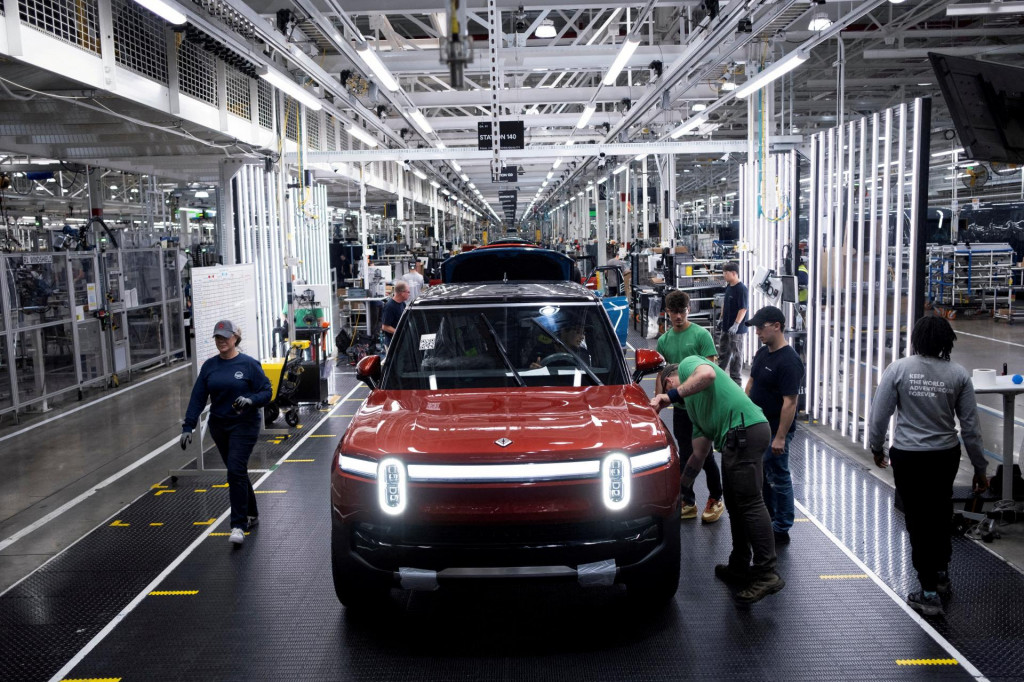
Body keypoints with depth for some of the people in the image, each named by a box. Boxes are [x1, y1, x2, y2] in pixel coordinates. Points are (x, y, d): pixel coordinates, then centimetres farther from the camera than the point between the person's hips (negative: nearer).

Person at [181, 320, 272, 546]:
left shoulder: (248, 364, -8)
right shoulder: (209, 366, 4)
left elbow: (266, 392, -7)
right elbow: (197, 397, 2)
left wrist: (250, 400, -27)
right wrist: (188, 427, -4)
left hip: (244, 425, -5)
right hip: (219, 426, 5)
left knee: (236, 471, -14)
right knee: (237, 472, 15)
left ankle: (238, 525, -9)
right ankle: (251, 514, 32)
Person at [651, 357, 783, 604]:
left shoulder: (688, 364, 12)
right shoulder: (694, 409, 34)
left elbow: (708, 374, -15)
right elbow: (699, 455, 32)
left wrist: (671, 396, -9)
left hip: (744, 428, -10)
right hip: (734, 439, 10)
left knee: (749, 502, -11)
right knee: (735, 504, 16)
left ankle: (767, 574, -10)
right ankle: (739, 567, 26)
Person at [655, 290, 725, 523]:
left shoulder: (701, 335, -7)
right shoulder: (663, 340, 8)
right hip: (680, 407, 5)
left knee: (705, 455, 2)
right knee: (685, 455, 11)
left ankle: (715, 499, 19)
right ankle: (688, 502, 19)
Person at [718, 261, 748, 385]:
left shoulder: (741, 289, -19)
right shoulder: (728, 287, 7)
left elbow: (743, 308, -22)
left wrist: (736, 324, -28)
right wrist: (721, 319, 20)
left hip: (737, 329, -9)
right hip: (726, 327, 9)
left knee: (735, 354, 2)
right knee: (723, 352, 18)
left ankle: (736, 379, 13)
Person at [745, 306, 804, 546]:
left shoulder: (789, 361, -22)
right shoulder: (762, 352, 6)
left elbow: (790, 402, -24)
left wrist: (780, 437, -24)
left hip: (775, 429, -9)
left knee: (778, 477, 2)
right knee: (762, 474, 19)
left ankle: (781, 530, 12)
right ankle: (767, 517, 35)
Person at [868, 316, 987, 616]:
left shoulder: (898, 369, -11)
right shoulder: (958, 374, -4)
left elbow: (879, 415, -8)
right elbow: (970, 426, -1)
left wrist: (877, 449, 9)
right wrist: (980, 468, 8)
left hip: (907, 457, -3)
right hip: (946, 456, 3)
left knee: (918, 521, 5)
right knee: (939, 516, 23)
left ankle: (929, 594, 10)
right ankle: (941, 575, 39)